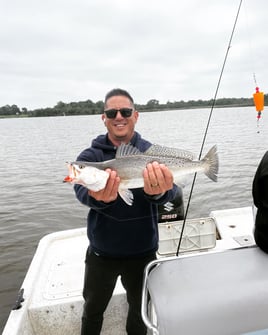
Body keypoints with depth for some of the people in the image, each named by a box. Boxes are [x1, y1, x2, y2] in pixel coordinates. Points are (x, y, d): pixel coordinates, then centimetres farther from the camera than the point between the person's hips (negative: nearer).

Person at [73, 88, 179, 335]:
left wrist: (157, 192, -47)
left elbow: (170, 190, -24)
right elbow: (82, 189, -25)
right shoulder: (90, 155, -7)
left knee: (139, 310, 23)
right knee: (92, 310, 21)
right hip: (101, 252, 0)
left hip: (142, 251, 0)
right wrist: (99, 197, -49)